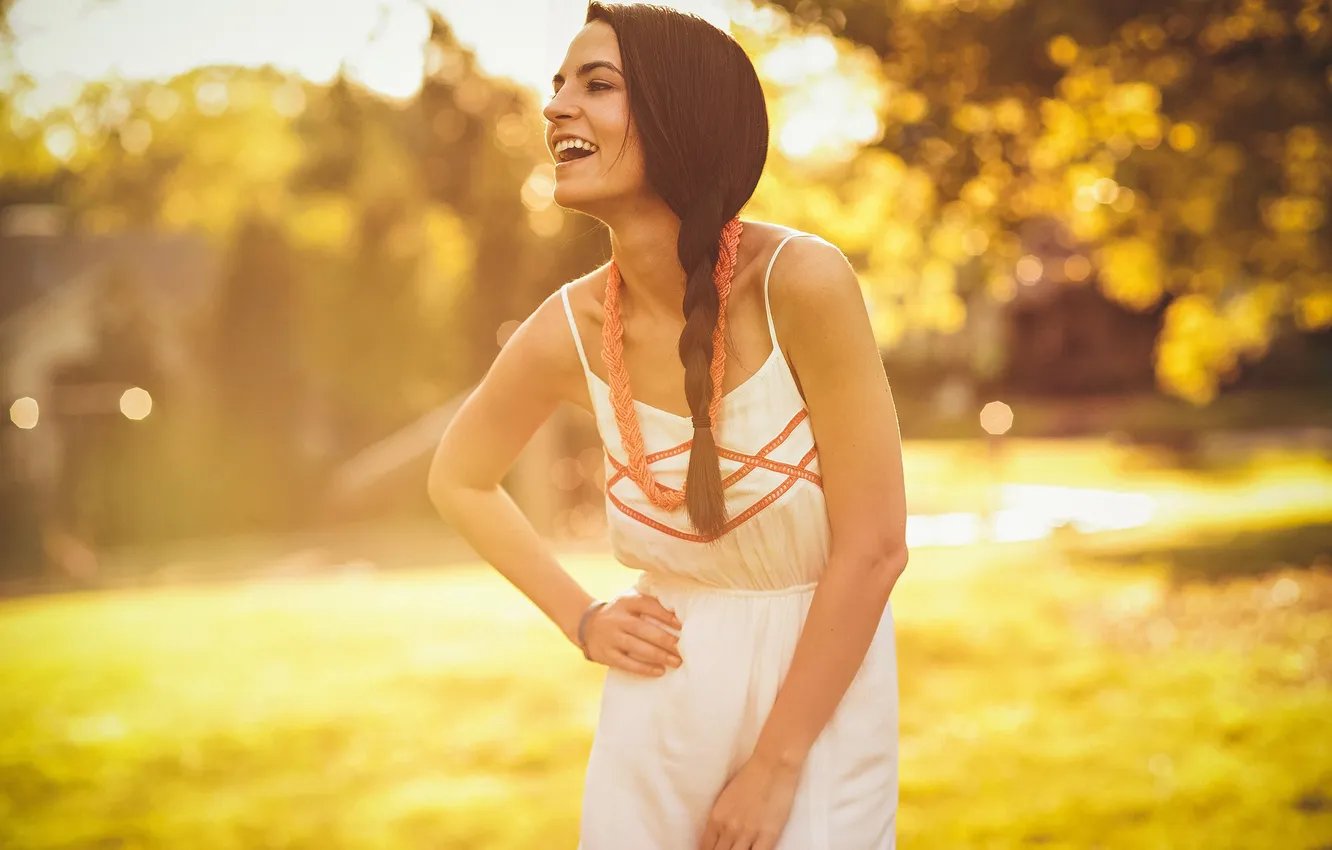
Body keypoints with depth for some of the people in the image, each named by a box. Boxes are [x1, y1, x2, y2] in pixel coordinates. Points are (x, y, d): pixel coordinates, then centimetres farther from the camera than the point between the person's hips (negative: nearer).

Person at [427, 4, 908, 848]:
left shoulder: (801, 281, -21)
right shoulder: (569, 331, -9)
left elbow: (873, 548, -18)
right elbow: (459, 480, 11)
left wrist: (774, 768, -15)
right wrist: (582, 620, 1)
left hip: (820, 696, -3)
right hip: (659, 713, 3)